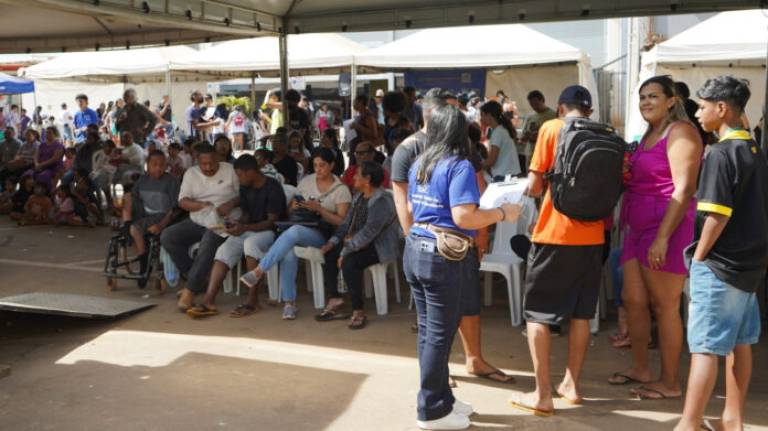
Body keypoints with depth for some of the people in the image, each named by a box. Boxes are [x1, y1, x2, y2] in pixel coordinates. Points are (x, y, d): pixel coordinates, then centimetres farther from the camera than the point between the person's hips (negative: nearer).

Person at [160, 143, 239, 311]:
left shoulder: (230, 170, 1)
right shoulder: (191, 173, 8)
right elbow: (182, 202, 0)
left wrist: (231, 203, -20)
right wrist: (201, 205, -19)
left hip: (221, 222, -5)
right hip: (196, 221, 5)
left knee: (208, 245, -34)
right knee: (167, 237, -15)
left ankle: (190, 290, -25)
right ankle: (197, 280, -7)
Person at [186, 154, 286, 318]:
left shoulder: (273, 188, -13)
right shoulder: (245, 188, 10)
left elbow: (272, 221, -16)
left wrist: (244, 228, -26)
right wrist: (237, 223, -5)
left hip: (269, 231, -7)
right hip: (248, 230, 7)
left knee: (250, 242, -38)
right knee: (224, 250, -20)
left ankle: (252, 300, -32)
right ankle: (209, 301, -32)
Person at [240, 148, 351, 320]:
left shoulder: (341, 190, 0)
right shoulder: (306, 181, 13)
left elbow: (342, 222, -7)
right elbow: (292, 207, 20)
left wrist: (319, 209, -17)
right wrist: (294, 207, -4)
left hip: (323, 235, -4)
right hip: (302, 227, 4)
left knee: (294, 231, -36)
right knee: (289, 251, -32)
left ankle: (259, 271, -32)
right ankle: (289, 302, -26)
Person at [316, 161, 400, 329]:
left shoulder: (382, 201, -20)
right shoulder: (358, 197, 11)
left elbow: (369, 232, -27)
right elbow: (346, 223, 13)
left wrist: (345, 251, -27)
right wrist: (333, 242, -3)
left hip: (380, 247, -10)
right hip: (358, 243, 10)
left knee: (349, 262, -32)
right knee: (327, 255, -4)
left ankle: (358, 311, -21)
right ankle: (335, 303, 1)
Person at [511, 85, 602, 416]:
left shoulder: (552, 128, -5)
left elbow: (534, 187, -8)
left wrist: (533, 186, 13)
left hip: (555, 233, -5)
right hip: (592, 235, 5)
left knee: (537, 312, 4)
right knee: (581, 312, 15)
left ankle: (542, 394, 4)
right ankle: (571, 384, 25)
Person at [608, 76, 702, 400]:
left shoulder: (680, 131, -10)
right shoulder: (649, 134, 18)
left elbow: (684, 189, -19)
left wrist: (662, 237, -23)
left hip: (667, 227, -9)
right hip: (639, 227, 9)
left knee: (664, 306, -1)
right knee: (633, 299, 12)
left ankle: (670, 382, 12)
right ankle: (640, 368, 28)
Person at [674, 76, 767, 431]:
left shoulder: (721, 153, -16)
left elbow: (717, 216, -20)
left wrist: (698, 257, -10)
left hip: (719, 265, -9)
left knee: (705, 348, -6)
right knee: (739, 343, 15)